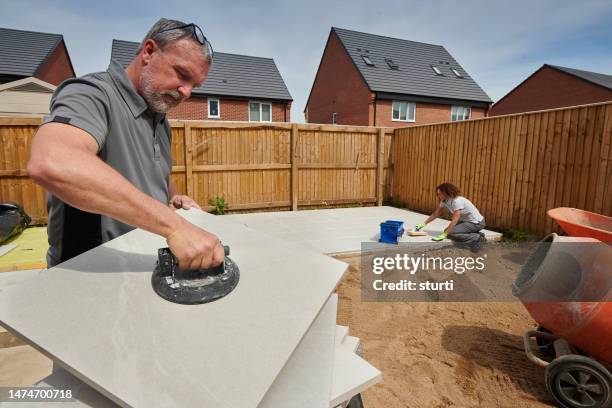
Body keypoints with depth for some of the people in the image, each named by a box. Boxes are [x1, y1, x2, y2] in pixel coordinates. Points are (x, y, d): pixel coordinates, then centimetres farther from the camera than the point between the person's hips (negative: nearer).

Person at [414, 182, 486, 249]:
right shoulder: (444, 201, -3)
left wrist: (444, 235, -37)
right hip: (466, 221, 9)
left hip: (476, 223, -9)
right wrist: (423, 224, 2)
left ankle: (477, 238, -9)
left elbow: (454, 221, -33)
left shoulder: (457, 201, -27)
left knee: (450, 233, -21)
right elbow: (435, 214, 6)